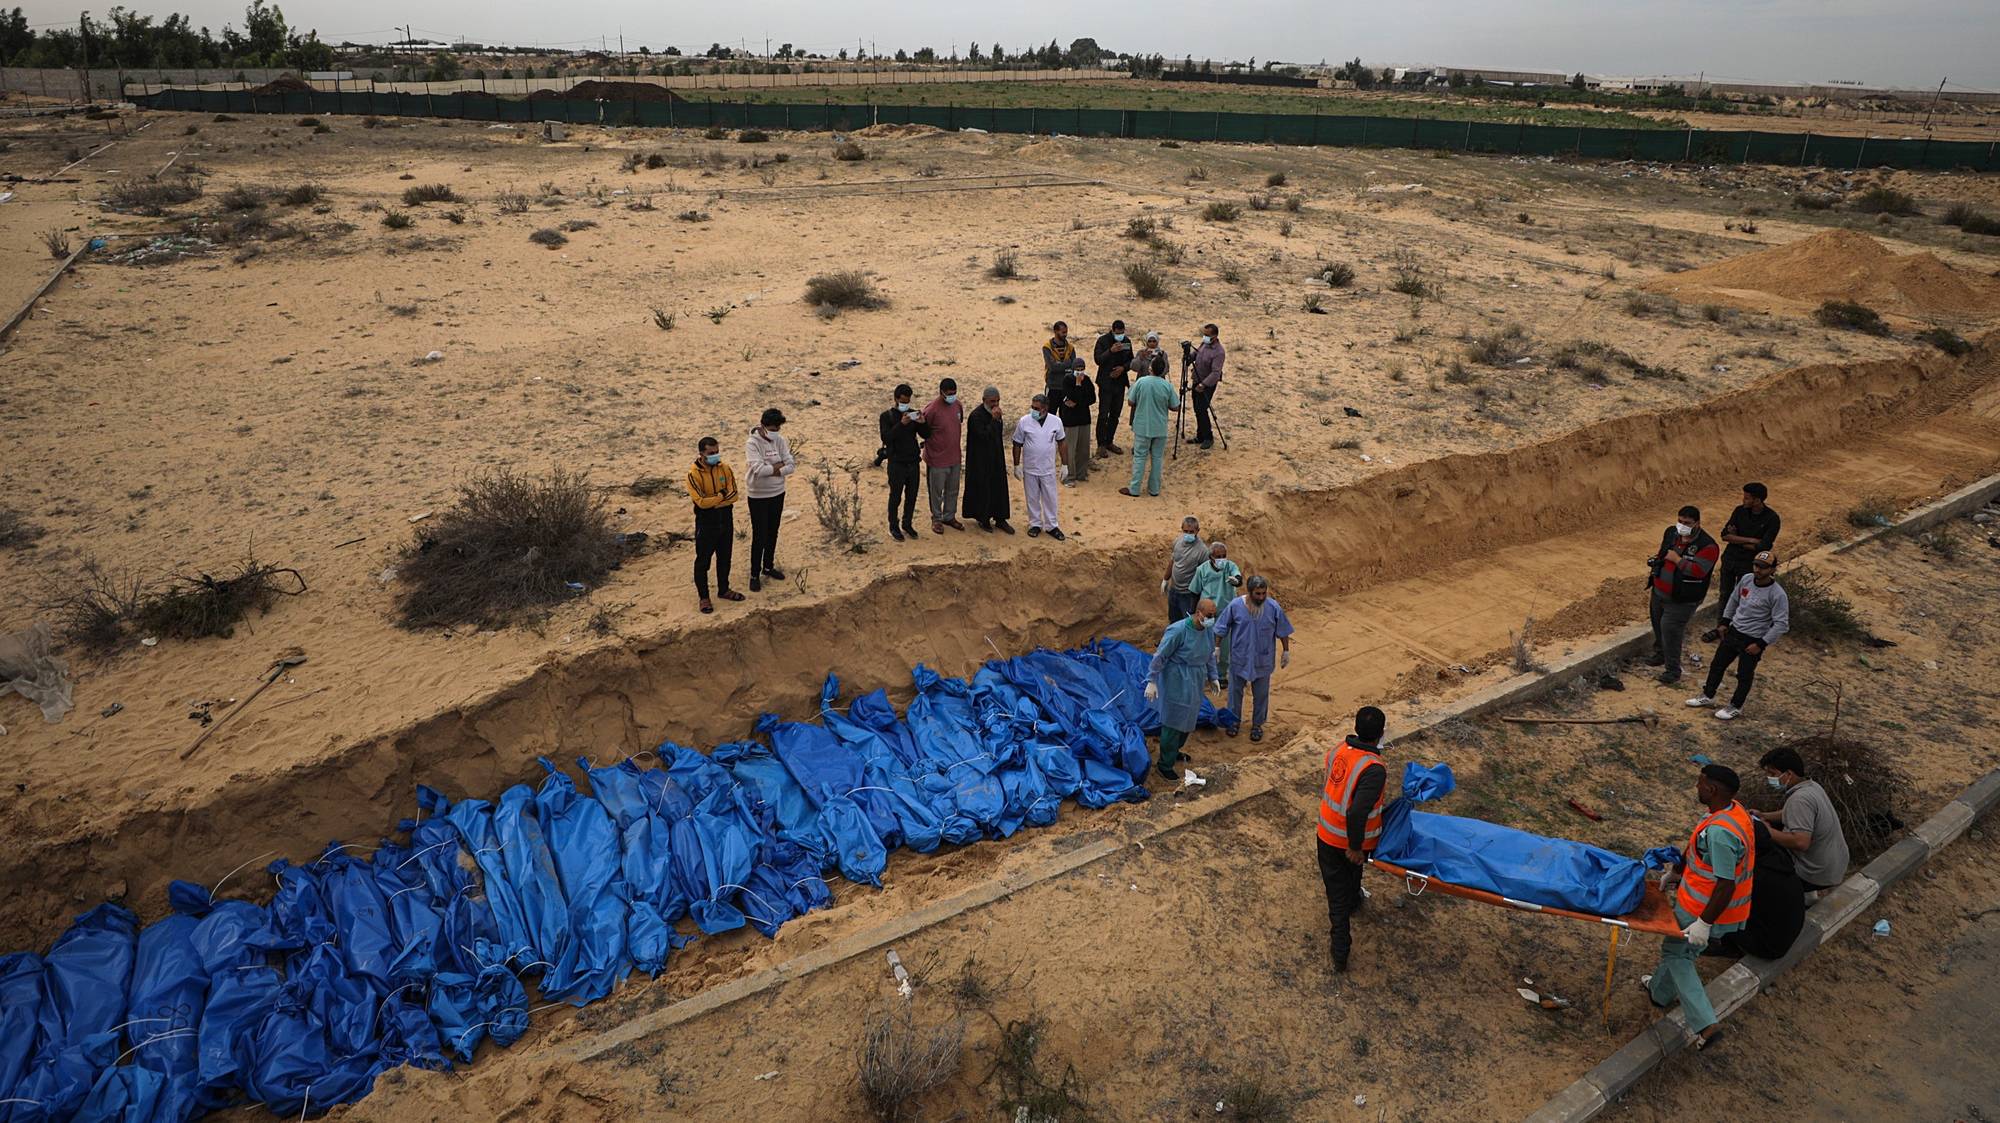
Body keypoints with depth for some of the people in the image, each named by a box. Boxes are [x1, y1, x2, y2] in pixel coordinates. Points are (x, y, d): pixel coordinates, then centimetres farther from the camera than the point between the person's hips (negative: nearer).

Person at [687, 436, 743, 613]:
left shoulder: (724, 469, -3)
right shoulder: (694, 474, -16)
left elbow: (733, 495, -10)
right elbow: (701, 502, -23)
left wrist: (712, 501, -19)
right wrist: (721, 496, -13)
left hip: (726, 520, 4)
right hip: (706, 523, -4)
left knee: (725, 558, 18)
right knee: (703, 561, 7)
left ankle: (724, 590, 35)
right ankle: (704, 597, 20)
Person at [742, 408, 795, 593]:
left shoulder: (780, 441, -2)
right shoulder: (752, 444, -18)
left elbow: (791, 466, -7)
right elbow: (758, 469, -29)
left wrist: (772, 470, -20)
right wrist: (780, 465, -17)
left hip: (778, 494, 6)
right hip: (758, 496, -5)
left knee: (772, 533, 17)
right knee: (759, 536, 0)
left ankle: (768, 567, 34)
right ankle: (755, 575, 11)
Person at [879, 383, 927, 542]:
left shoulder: (913, 413, 4)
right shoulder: (887, 416, -7)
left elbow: (925, 435, 2)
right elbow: (886, 438, -20)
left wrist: (922, 424, -20)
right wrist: (901, 424, -30)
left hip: (913, 462, 4)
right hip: (896, 463, -4)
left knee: (911, 496, 12)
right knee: (896, 497, 5)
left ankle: (907, 525, 28)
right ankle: (893, 527, 18)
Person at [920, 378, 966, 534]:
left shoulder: (958, 405, -1)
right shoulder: (932, 409, -22)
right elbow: (924, 432, -8)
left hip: (955, 457, 6)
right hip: (937, 459, -6)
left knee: (953, 491, 19)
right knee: (936, 492, 11)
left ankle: (949, 517, 36)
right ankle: (936, 519, 28)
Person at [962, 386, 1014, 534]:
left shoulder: (996, 413, 4)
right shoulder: (976, 416, -20)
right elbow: (983, 436, -29)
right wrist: (994, 419, -31)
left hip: (997, 458, 7)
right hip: (981, 460, -7)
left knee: (999, 487, 10)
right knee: (983, 488, 4)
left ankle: (1000, 519, 20)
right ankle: (983, 519, 19)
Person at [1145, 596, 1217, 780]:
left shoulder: (1208, 631, -1)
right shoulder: (1178, 630, -24)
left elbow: (1210, 655, 16)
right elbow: (1159, 656, -19)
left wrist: (1212, 677, 21)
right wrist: (1151, 682, -19)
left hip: (1195, 682, 8)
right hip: (1177, 682, -8)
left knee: (1188, 720, 20)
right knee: (1173, 723, -1)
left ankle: (1174, 751, 42)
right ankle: (1165, 765, 12)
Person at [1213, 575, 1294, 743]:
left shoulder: (1274, 608, -16)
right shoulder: (1235, 606, -17)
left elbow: (1283, 632, -2)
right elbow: (1221, 629, -5)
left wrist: (1286, 652, 4)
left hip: (1262, 660, 0)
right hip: (1239, 658, 0)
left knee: (1261, 694, 15)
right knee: (1235, 691, 17)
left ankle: (1257, 724, 35)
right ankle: (1234, 720, 39)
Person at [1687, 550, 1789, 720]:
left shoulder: (1777, 594, -24)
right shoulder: (1746, 579, -5)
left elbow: (1781, 624, -21)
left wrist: (1761, 644, -19)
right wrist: (1725, 622, 14)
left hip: (1753, 640, -6)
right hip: (1734, 631, 6)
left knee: (1744, 675, 10)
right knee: (1717, 664, 18)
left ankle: (1735, 707, 27)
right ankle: (1707, 696, 35)